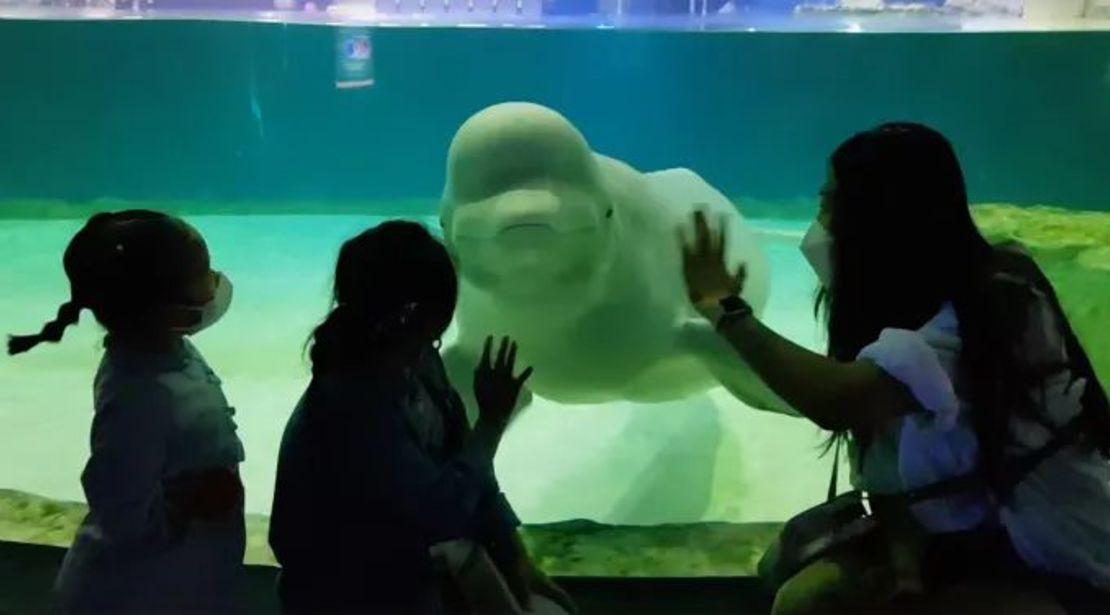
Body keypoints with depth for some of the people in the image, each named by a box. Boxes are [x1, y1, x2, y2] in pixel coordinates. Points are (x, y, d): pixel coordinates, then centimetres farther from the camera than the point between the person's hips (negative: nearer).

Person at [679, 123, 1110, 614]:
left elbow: (837, 401, -43)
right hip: (972, 533, 7)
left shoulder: (992, 303, -28)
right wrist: (903, 546, -19)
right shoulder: (903, 298, 0)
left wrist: (723, 307, -32)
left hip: (1058, 566, -7)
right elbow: (882, 451, -1)